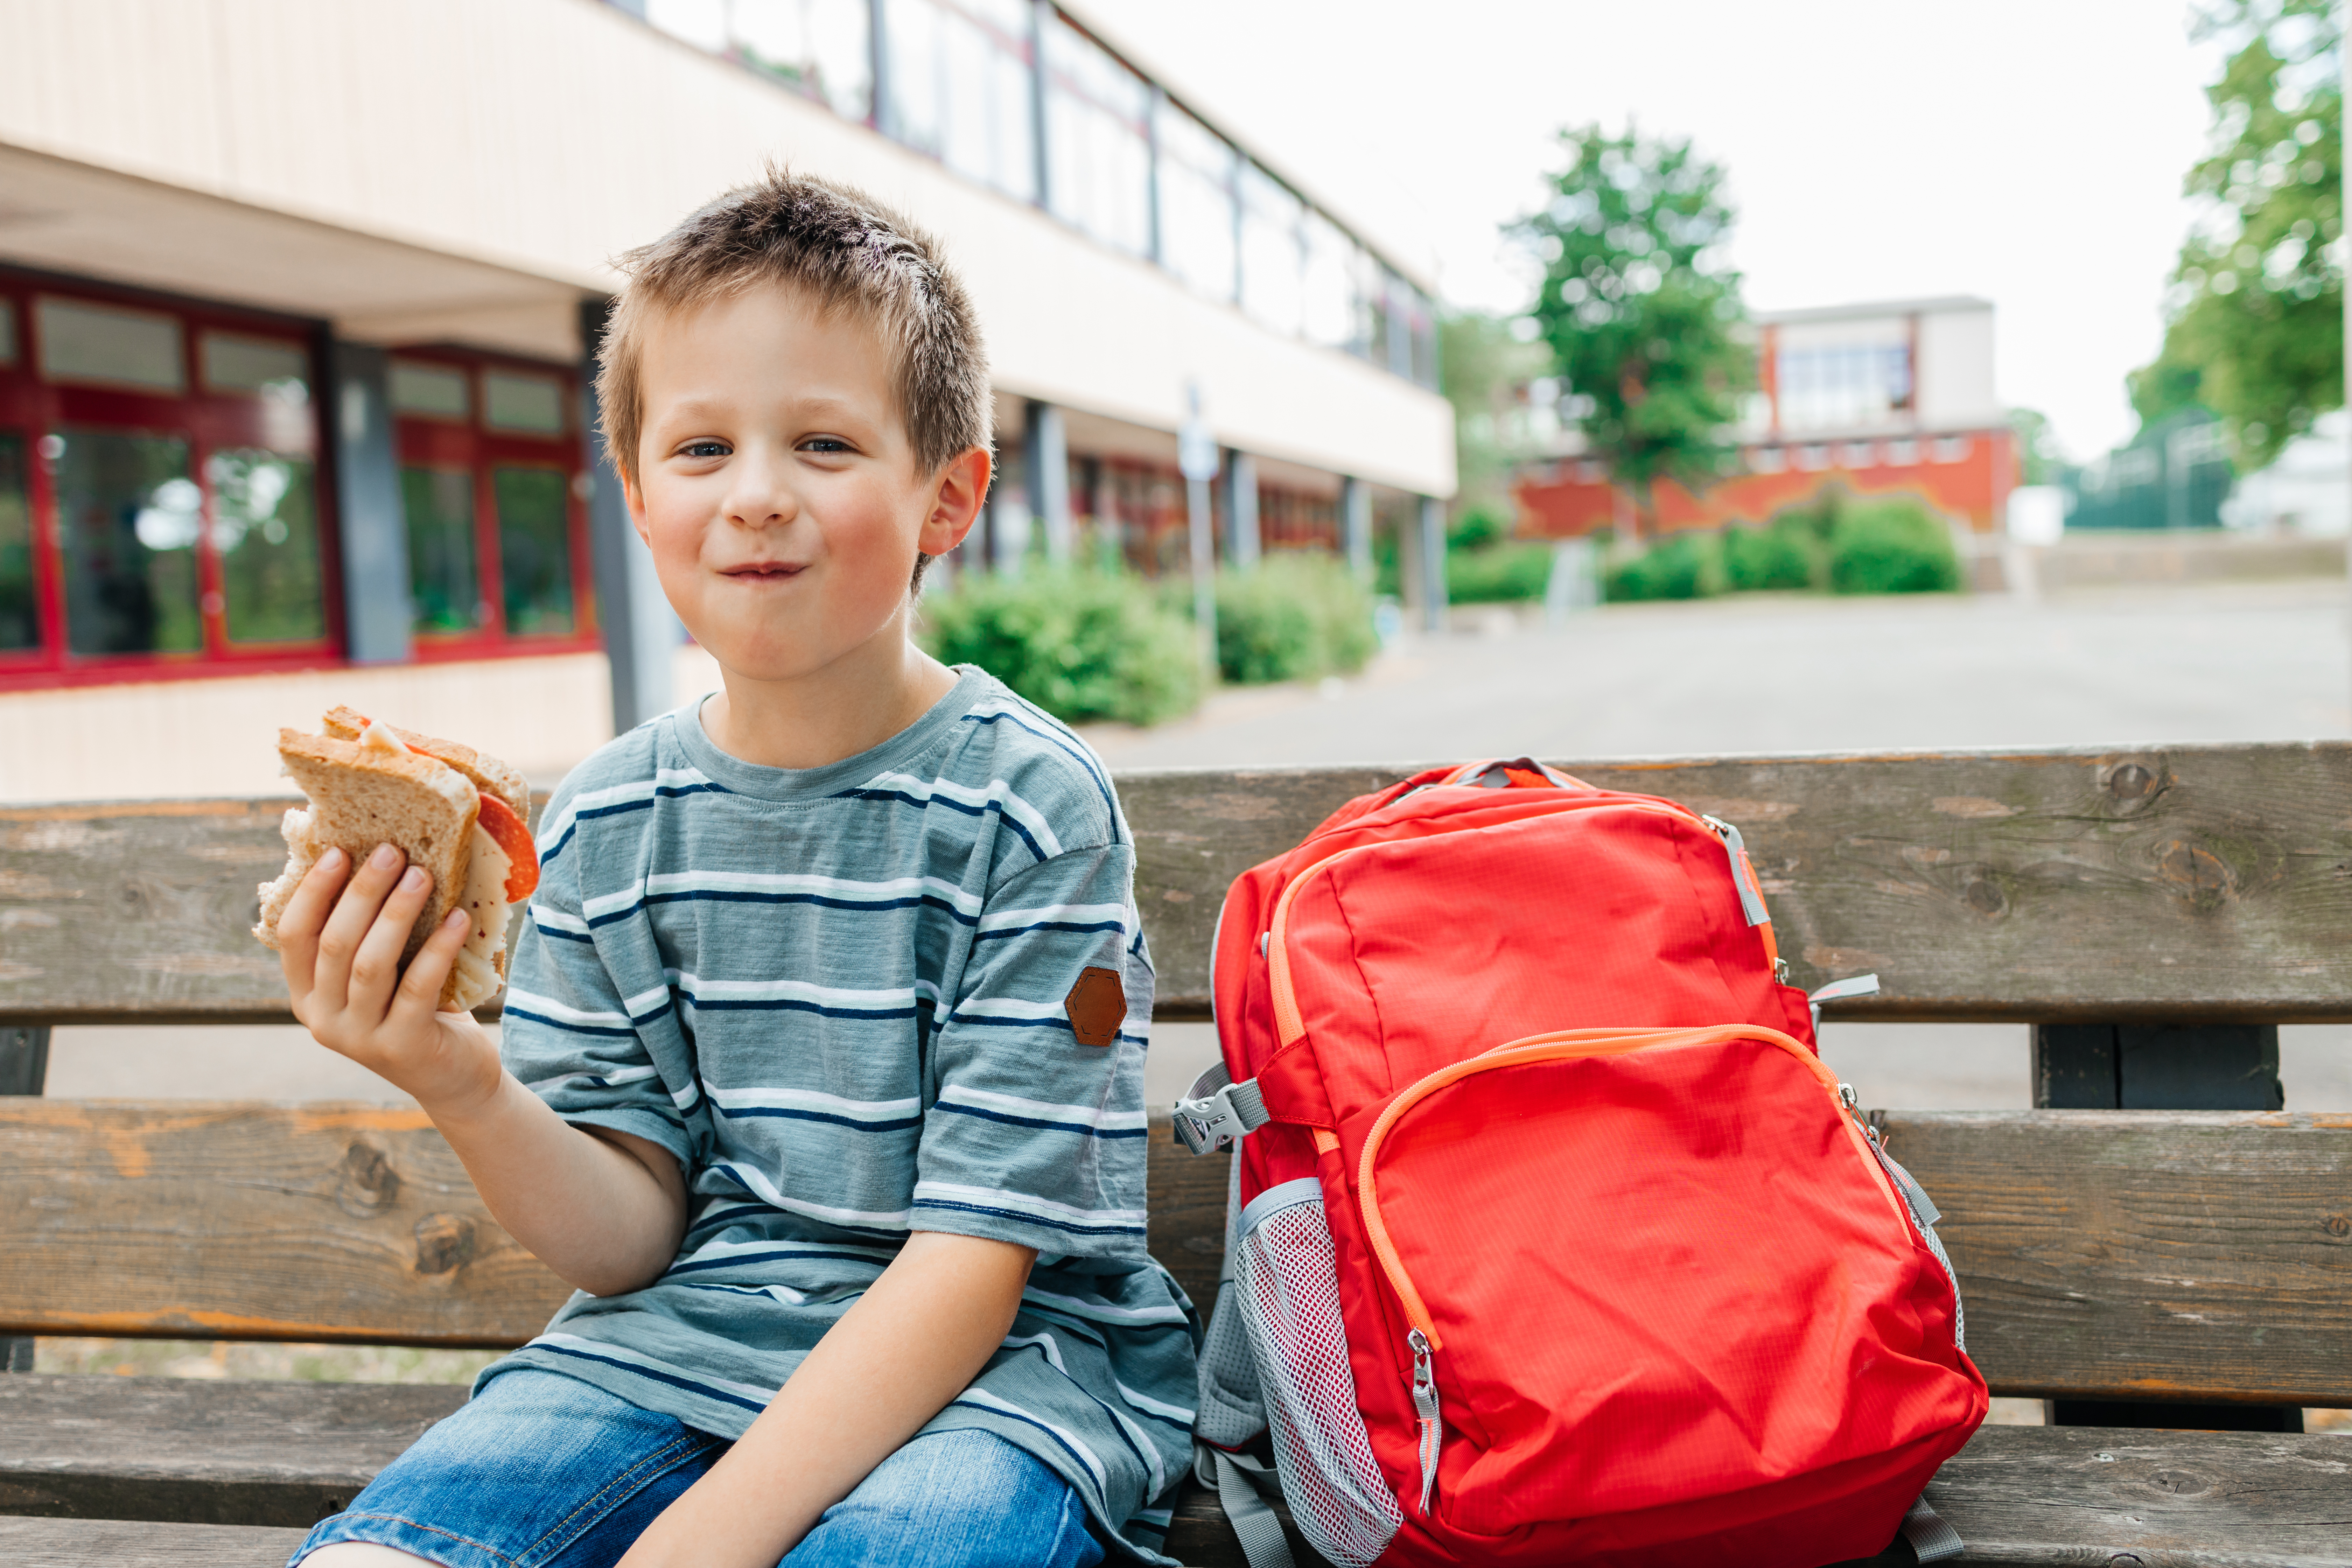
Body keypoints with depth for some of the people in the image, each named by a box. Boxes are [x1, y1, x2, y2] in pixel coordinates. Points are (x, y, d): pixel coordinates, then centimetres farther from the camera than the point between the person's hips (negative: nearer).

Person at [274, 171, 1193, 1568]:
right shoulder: (606, 824, 2)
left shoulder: (1029, 807, -13)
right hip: (686, 1339, 4)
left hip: (1000, 1357, -3)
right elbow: (632, 1238, 4)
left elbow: (974, 1256, -14)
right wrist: (471, 1097, -16)